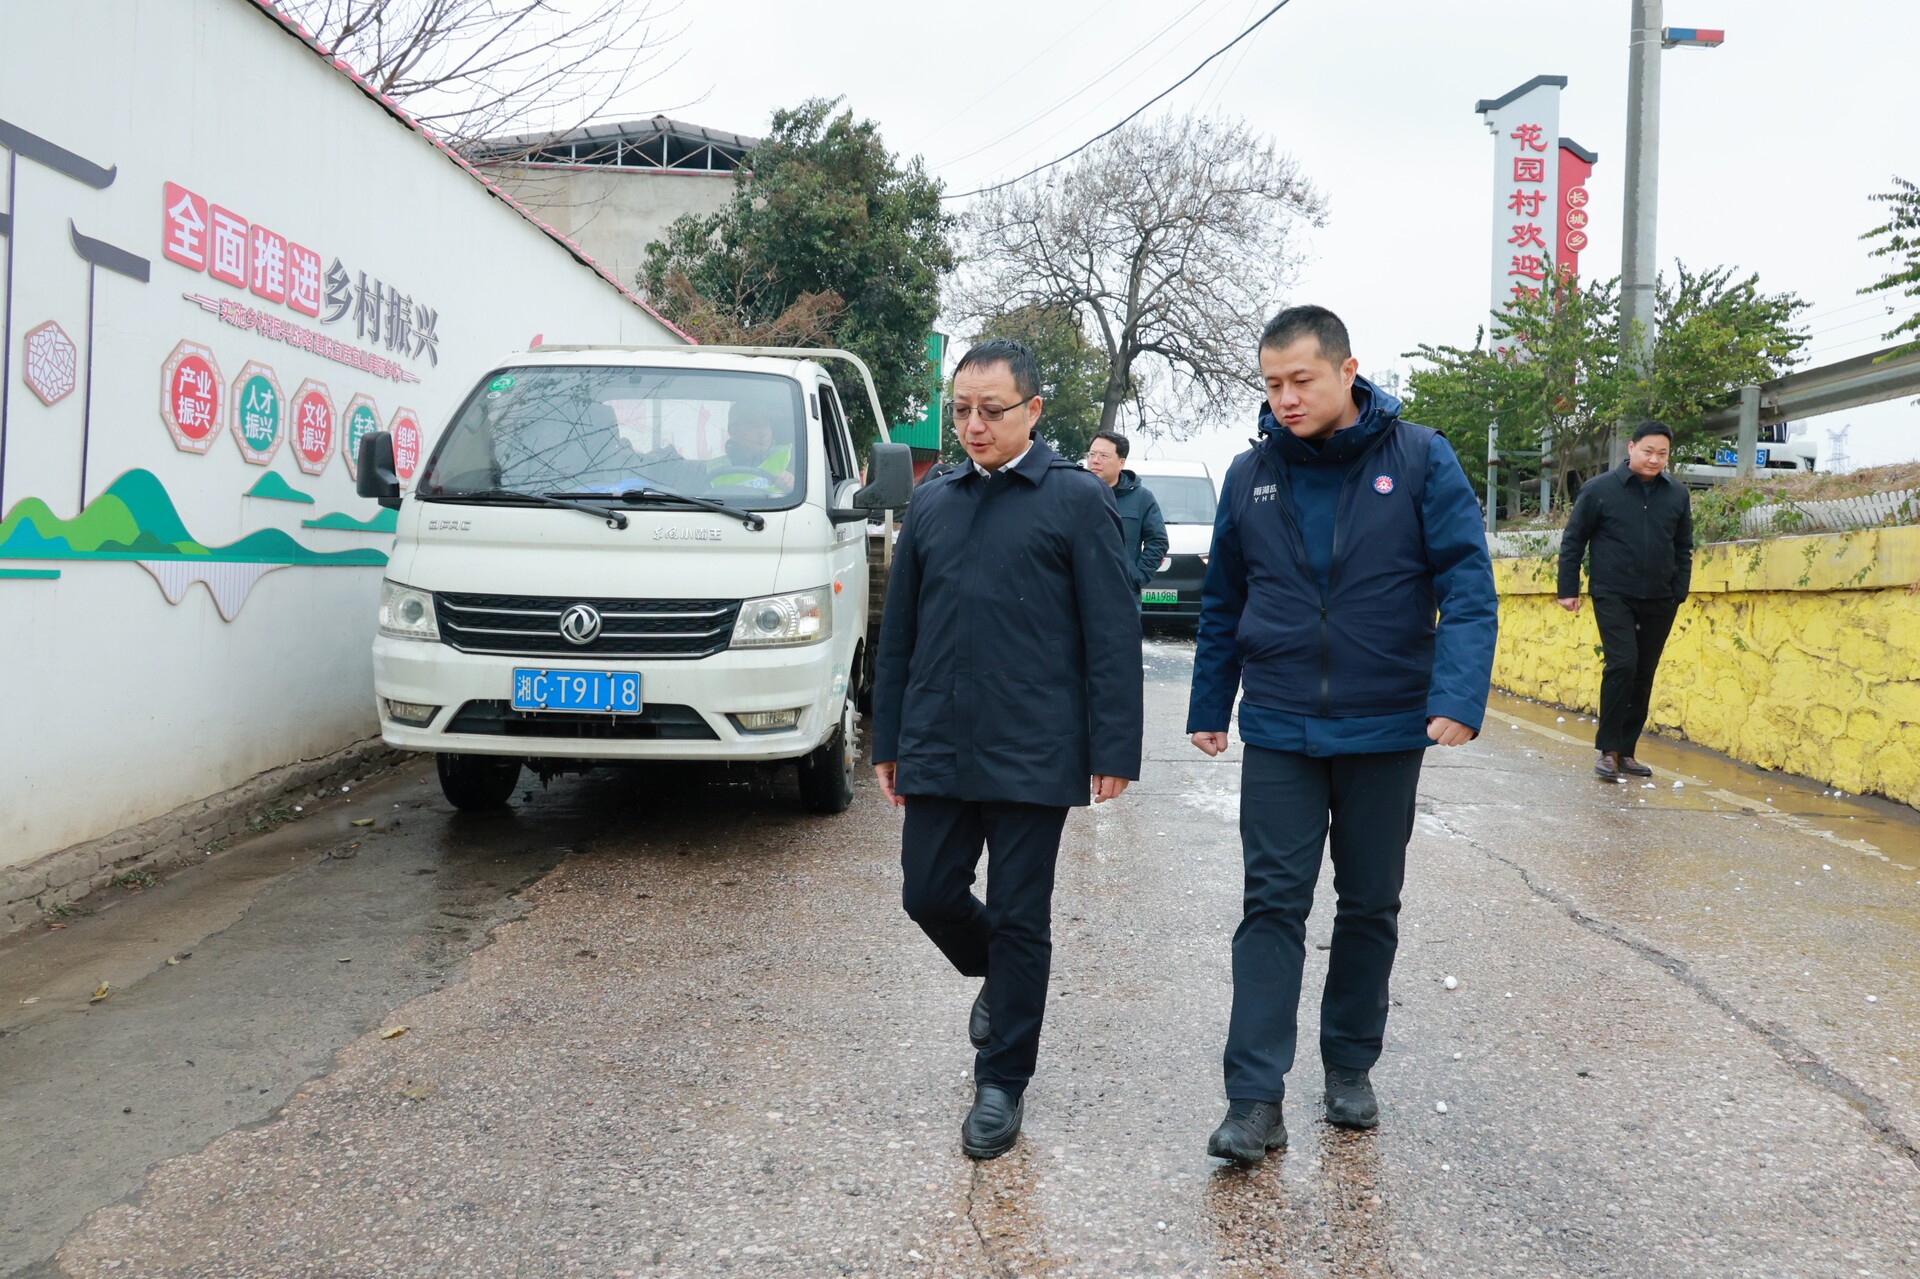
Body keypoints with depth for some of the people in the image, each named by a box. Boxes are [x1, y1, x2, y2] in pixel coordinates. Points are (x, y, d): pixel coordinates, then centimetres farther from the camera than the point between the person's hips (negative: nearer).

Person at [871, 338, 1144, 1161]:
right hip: (937, 747, 5)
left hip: (1034, 753, -4)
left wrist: (1113, 750, -10)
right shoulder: (931, 504, 12)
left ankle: (1003, 1083, 19)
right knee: (930, 895, 8)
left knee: (1019, 919, 4)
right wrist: (888, 739, 14)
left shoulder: (1076, 499, -1)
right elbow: (898, 629, 16)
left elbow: (1111, 632, -5)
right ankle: (997, 979, 40)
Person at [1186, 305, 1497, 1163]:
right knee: (1272, 906, -2)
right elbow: (1222, 603, 11)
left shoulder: (1419, 459, -6)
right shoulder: (1250, 475, 2)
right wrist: (1209, 706, 12)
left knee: (1370, 907, 13)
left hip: (1384, 731, -1)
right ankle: (1255, 1099, 1)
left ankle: (1350, 1069, 30)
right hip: (1278, 733, 1)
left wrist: (1458, 697, -23)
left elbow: (1468, 586, -11)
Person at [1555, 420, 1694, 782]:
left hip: (1659, 602, 4)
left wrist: (1679, 594, 6)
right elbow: (1573, 541, 1)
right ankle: (1607, 749, -5)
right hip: (1613, 596, -4)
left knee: (1643, 677, 8)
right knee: (1622, 665, -16)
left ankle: (1626, 752, 18)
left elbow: (1683, 548, 14)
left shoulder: (1677, 494, 6)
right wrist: (1568, 589, -2)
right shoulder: (1599, 489, -4)